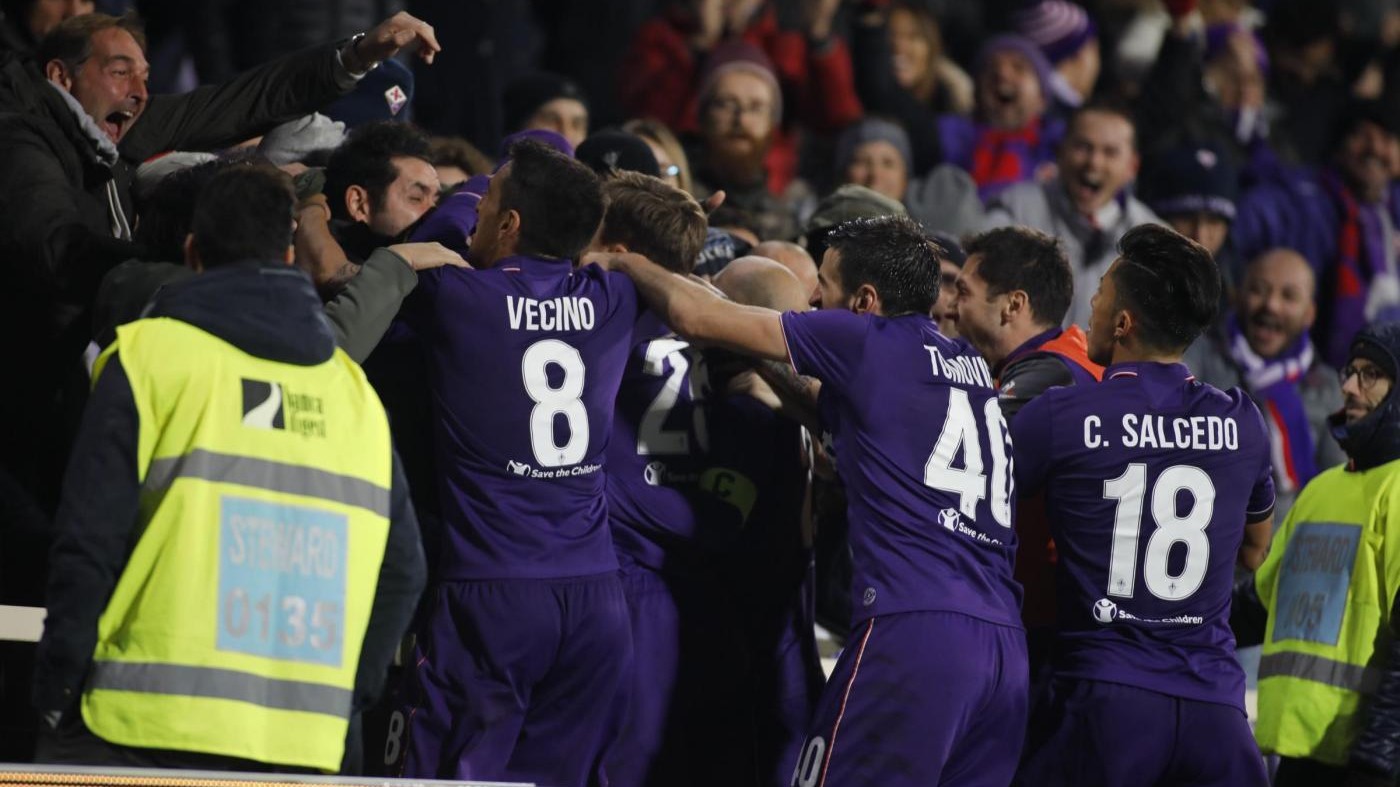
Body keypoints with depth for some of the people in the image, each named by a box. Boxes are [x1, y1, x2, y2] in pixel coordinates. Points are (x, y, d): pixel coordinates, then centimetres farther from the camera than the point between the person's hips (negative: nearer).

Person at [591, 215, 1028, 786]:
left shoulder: (865, 340, 2)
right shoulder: (971, 367, 21)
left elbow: (696, 317, 6)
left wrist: (629, 265, 23)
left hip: (913, 630, -7)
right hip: (1005, 647, 7)